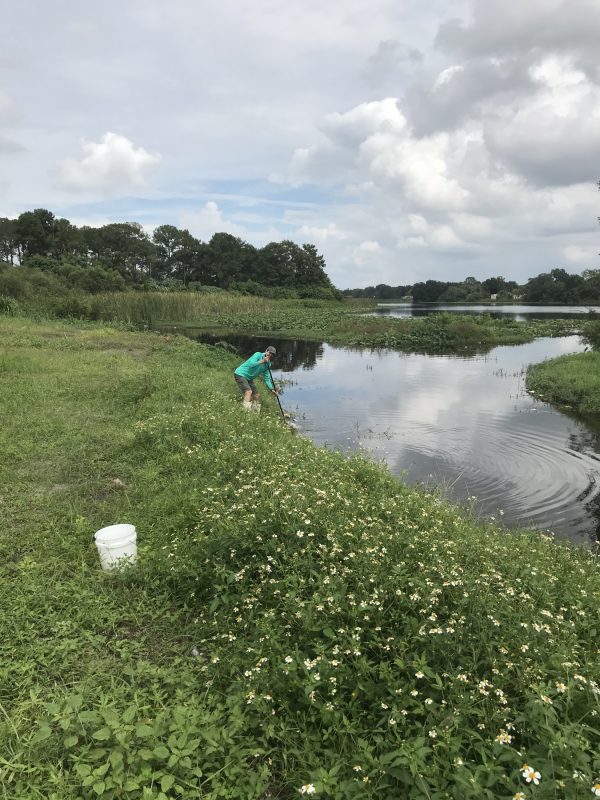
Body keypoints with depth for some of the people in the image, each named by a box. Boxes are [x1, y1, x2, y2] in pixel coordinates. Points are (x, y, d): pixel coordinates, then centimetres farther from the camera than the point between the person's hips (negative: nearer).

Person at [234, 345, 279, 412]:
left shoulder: (267, 364, 6)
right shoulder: (258, 355, -14)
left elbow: (267, 379, 6)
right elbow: (251, 364, -31)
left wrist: (272, 389, -5)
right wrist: (261, 361, -32)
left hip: (249, 378, 9)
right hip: (240, 374, -9)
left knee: (257, 396, 9)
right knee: (248, 391, -27)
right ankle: (246, 410, -34)